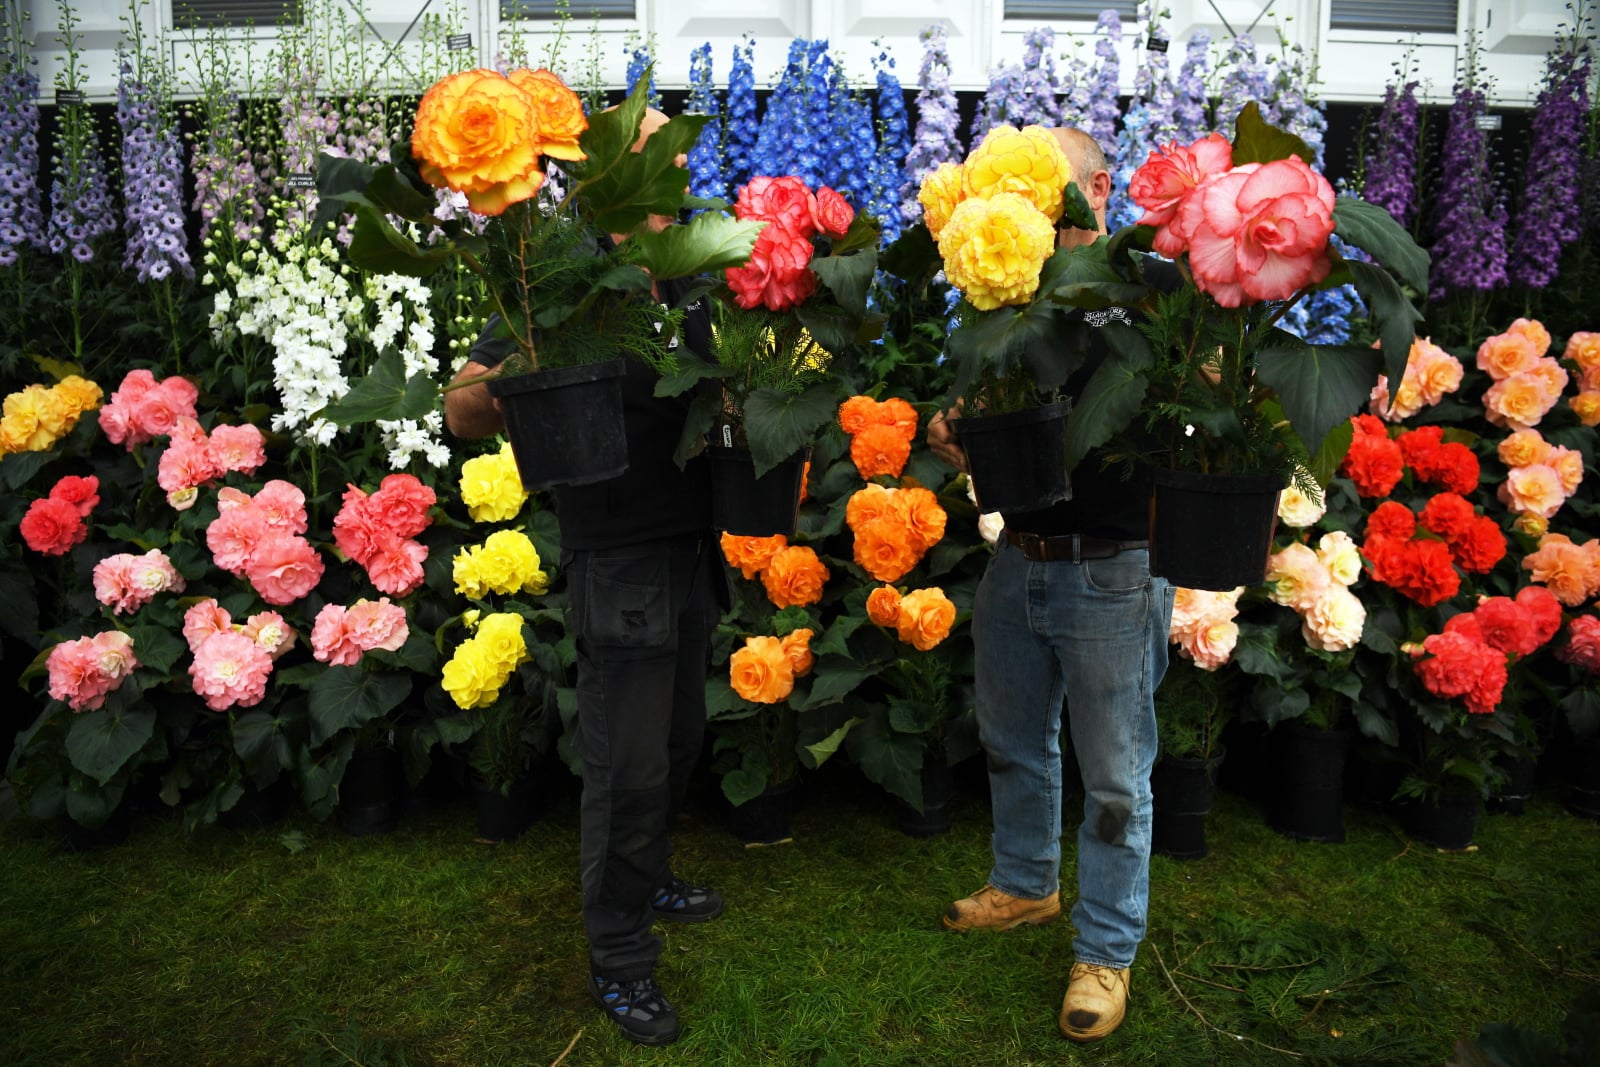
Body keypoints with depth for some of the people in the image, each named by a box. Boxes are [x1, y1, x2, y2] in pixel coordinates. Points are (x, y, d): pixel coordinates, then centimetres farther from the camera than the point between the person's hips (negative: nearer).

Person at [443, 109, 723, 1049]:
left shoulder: (686, 285, 8)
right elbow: (464, 409, -15)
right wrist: (498, 389, -37)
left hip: (693, 547, 7)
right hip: (621, 562, -7)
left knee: (679, 736, 20)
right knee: (629, 767, 1)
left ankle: (647, 875, 44)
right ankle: (620, 959, 18)